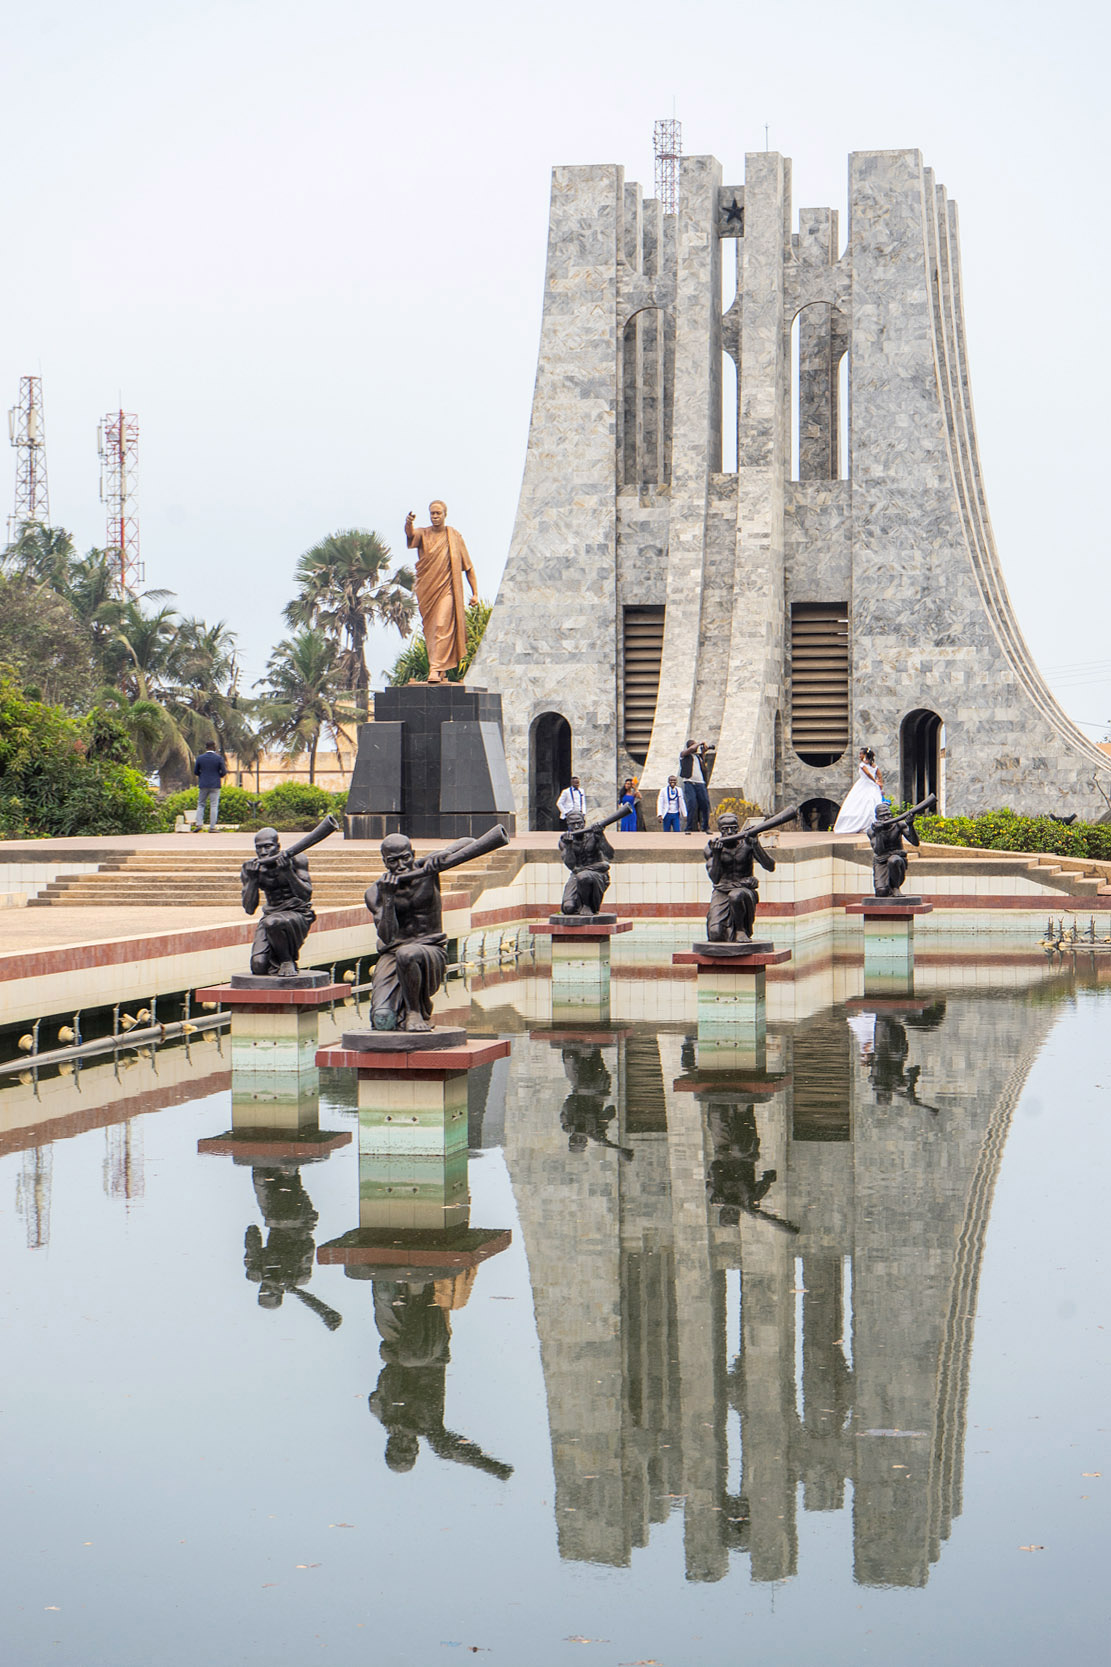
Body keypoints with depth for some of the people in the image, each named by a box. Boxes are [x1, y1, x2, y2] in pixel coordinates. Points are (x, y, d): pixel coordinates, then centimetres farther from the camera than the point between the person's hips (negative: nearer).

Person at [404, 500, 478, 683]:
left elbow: (468, 566, 6)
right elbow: (411, 535, -19)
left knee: (442, 627, -16)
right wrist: (409, 524, -43)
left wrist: (475, 592, 0)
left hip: (446, 588, -3)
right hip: (426, 589, 3)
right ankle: (442, 670, 16)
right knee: (429, 630, 6)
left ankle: (436, 669, -22)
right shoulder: (423, 534, 7)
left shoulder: (454, 536, 5)